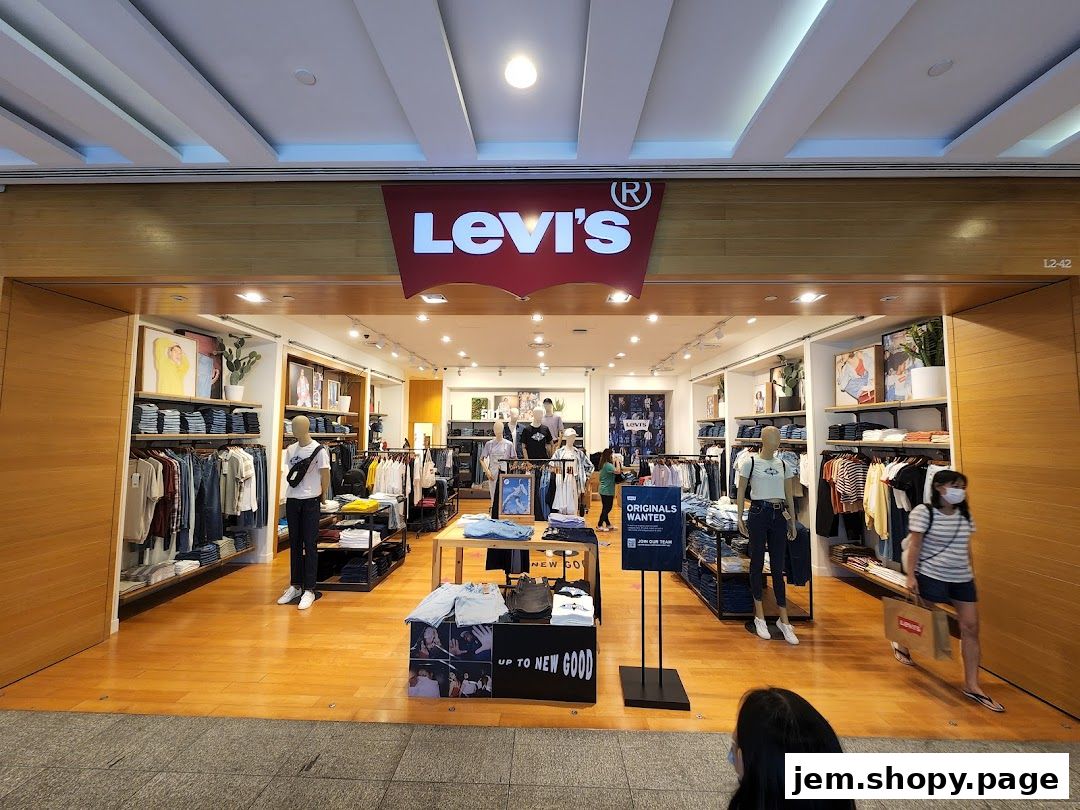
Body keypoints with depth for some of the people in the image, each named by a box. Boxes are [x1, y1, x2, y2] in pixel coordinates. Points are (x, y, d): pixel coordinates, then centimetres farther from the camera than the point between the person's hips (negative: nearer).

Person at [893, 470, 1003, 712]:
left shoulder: (964, 514, 5)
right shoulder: (923, 511, -15)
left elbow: (967, 547, 14)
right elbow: (914, 546, -14)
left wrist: (971, 572, 13)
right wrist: (911, 576, -16)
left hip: (962, 579, 6)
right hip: (932, 577, -6)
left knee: (971, 627, 4)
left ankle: (972, 685, 15)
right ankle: (901, 645, 38)